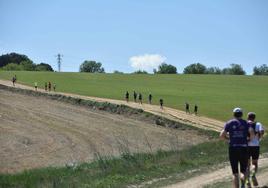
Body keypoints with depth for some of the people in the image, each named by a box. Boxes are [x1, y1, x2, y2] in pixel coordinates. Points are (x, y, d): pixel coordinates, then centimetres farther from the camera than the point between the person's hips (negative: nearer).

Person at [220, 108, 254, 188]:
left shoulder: (229, 123, 6)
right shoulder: (245, 123, 7)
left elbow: (221, 135, -2)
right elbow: (252, 132, -10)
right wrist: (250, 139, 10)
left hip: (233, 149, 0)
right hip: (243, 149, 0)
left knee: (235, 173, 7)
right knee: (243, 171, 12)